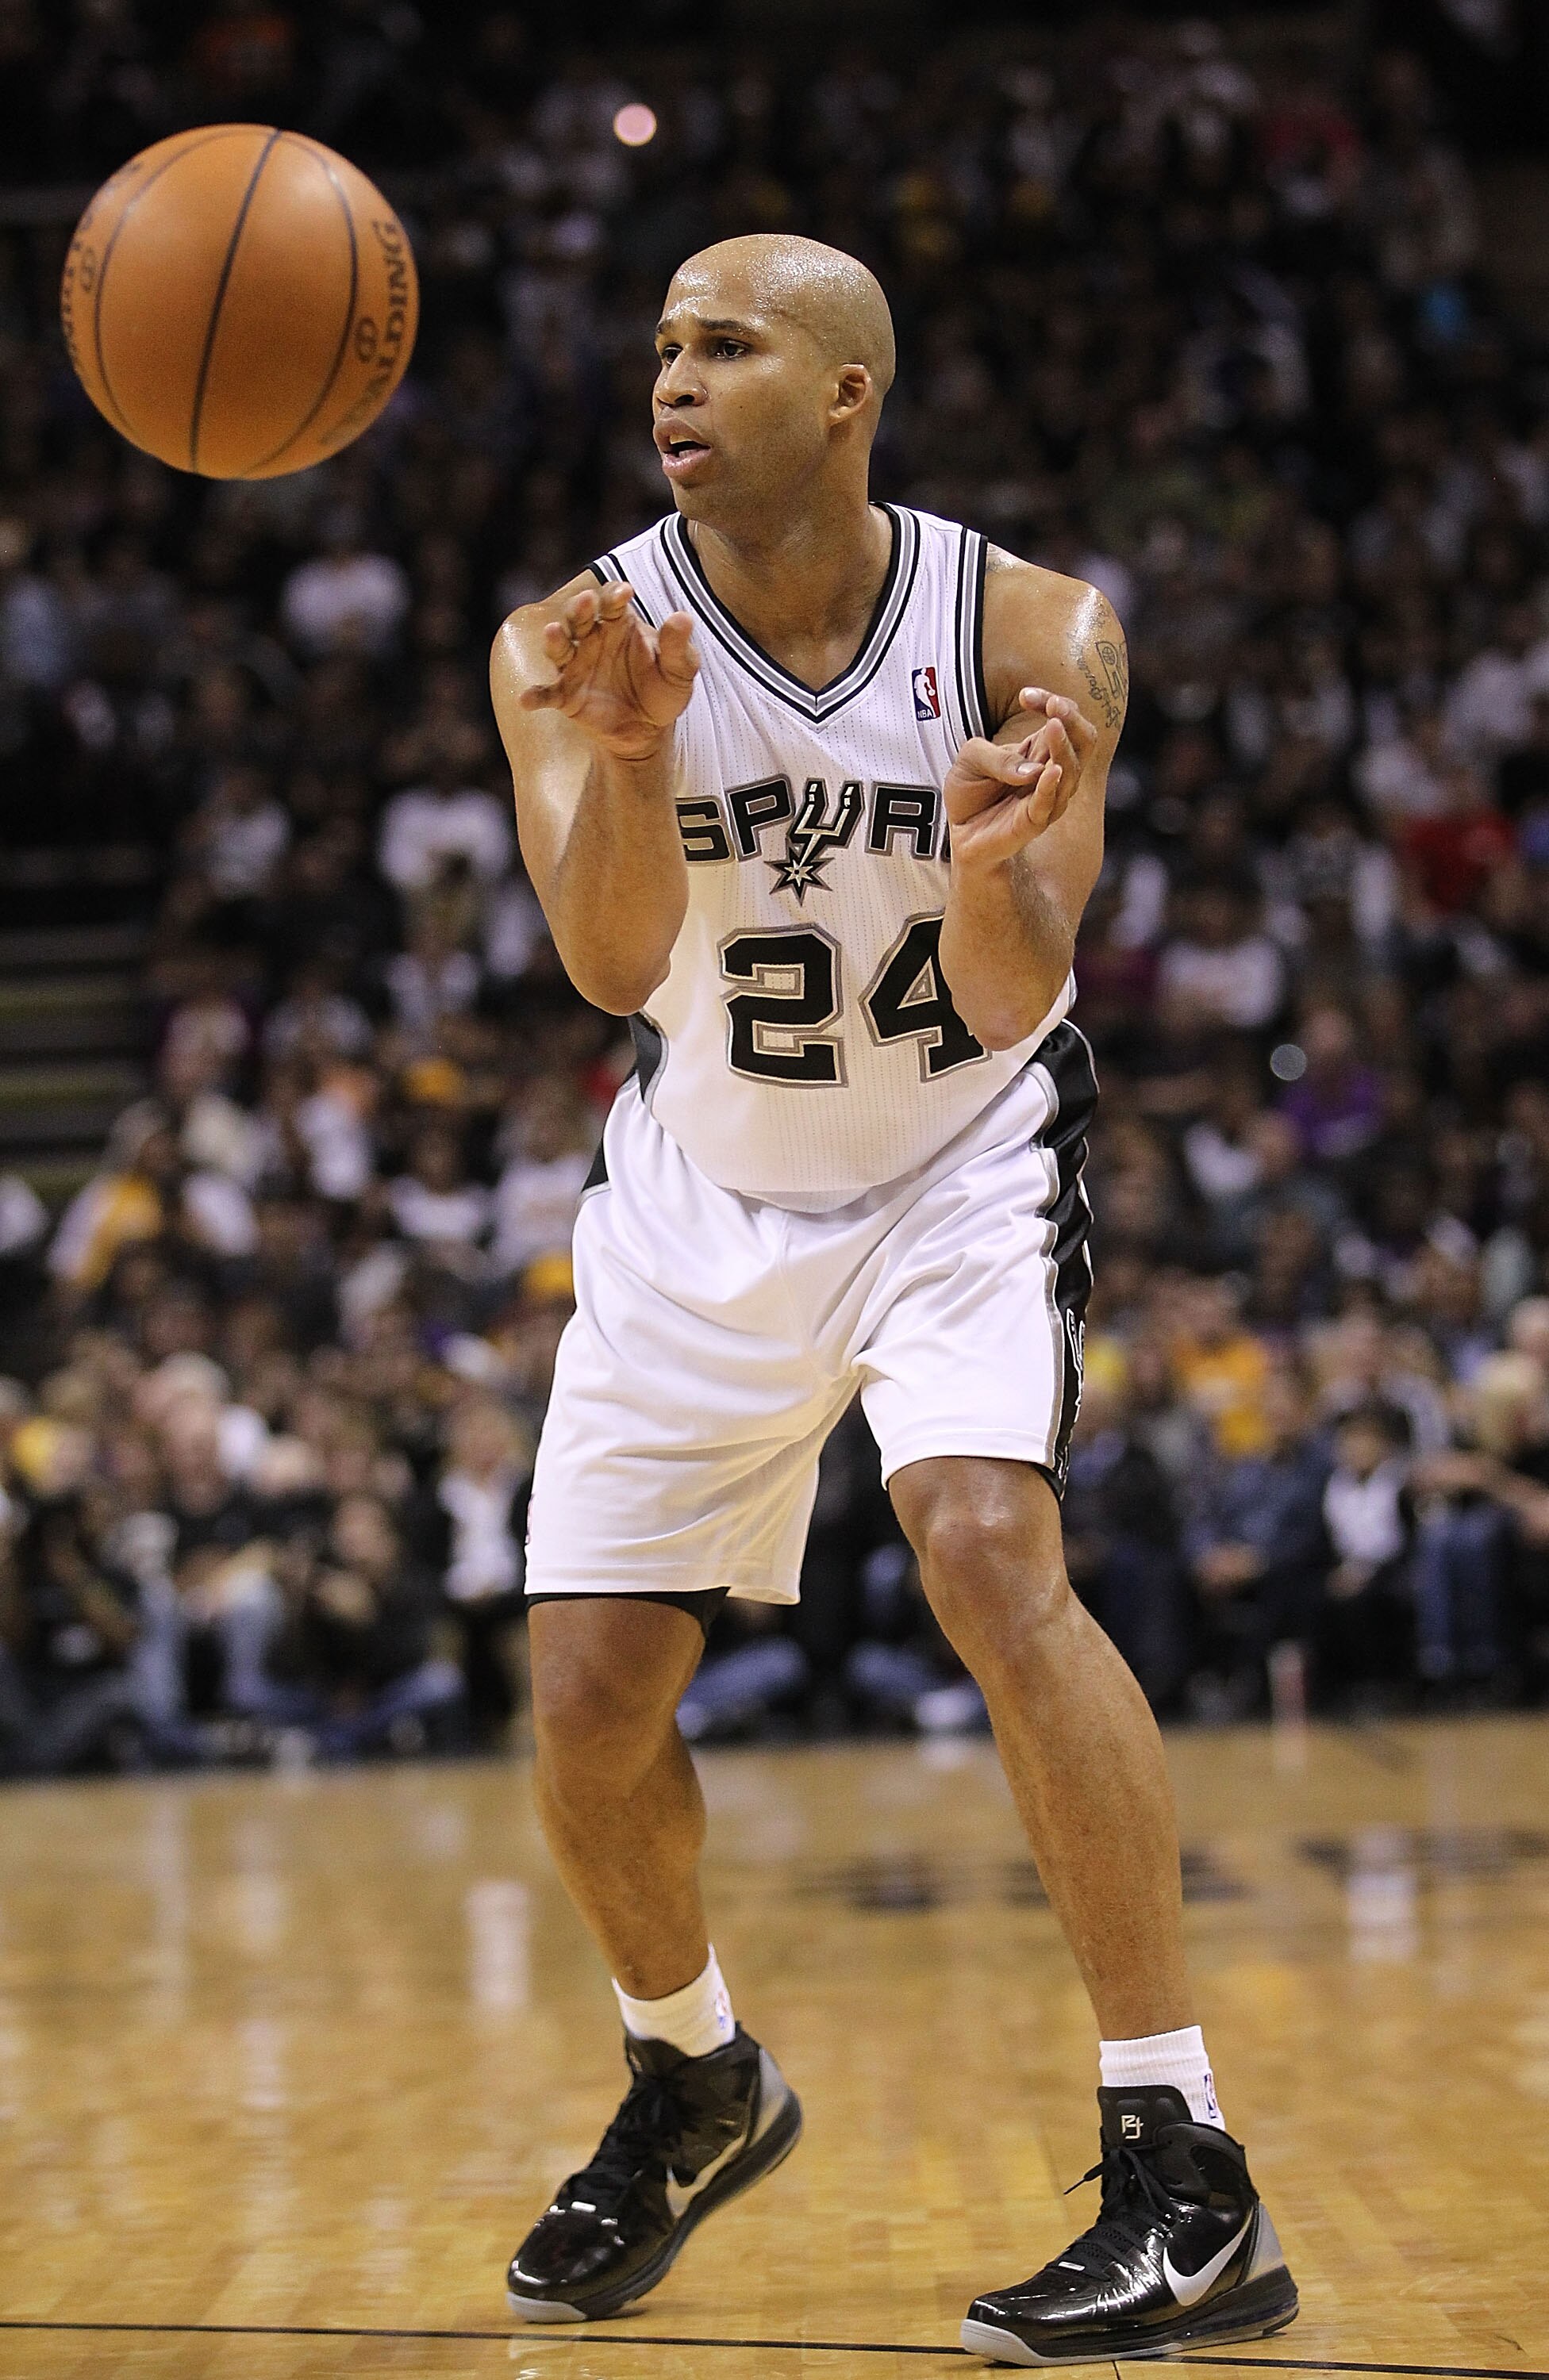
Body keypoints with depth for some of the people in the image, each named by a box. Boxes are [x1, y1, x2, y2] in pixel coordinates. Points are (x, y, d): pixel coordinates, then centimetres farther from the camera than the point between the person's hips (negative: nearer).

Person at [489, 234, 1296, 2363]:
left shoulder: (1033, 634, -18)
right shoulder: (579, 644, -14)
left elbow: (1015, 1004, -22)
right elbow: (614, 966, -27)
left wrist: (998, 862, -45)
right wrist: (626, 757, -46)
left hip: (963, 1168, -3)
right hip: (707, 1200, 3)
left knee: (987, 1546, -29)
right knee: (588, 1698, 0)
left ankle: (1190, 2185, -22)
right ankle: (694, 2087, 33)